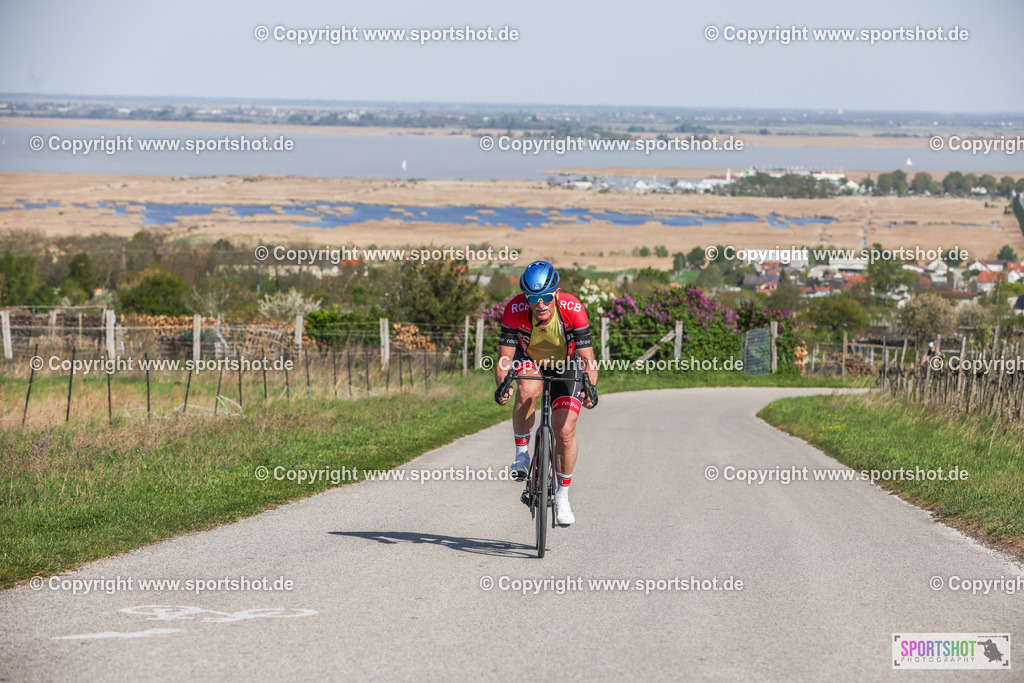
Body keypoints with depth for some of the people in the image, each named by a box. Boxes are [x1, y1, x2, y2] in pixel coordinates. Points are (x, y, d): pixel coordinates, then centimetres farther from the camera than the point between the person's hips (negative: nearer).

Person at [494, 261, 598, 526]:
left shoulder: (573, 310, -33)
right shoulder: (515, 310, -31)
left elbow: (587, 358, -31)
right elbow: (504, 356, -28)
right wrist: (502, 385, -47)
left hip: (565, 366, -1)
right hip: (530, 360, 1)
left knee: (565, 431, -10)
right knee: (527, 390, -35)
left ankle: (562, 496, 10)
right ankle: (522, 454, -14)